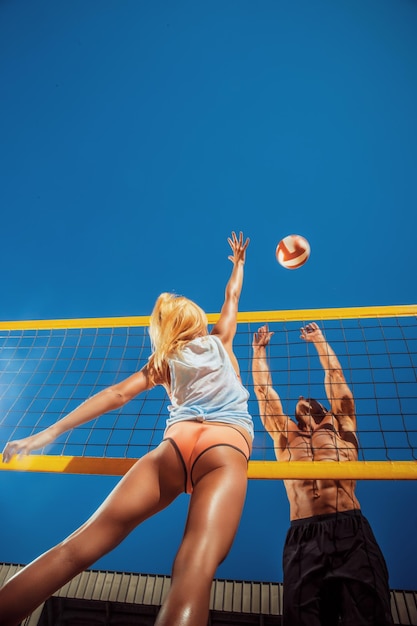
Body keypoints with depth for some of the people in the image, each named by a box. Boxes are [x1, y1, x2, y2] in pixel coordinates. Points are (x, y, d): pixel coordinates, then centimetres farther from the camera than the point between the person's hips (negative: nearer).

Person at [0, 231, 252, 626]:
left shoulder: (162, 362, 23)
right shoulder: (219, 342, 25)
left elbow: (117, 394, 13)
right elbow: (232, 297, 41)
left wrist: (50, 432, 13)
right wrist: (238, 261, 57)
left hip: (177, 441, 2)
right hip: (227, 441, -1)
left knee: (79, 546, -1)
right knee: (195, 569, -21)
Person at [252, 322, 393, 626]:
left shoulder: (339, 429, 18)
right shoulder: (286, 437, 20)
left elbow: (335, 378, 22)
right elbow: (263, 390, 23)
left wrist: (319, 340, 33)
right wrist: (259, 349, 30)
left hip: (351, 531, -1)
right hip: (303, 538, 1)